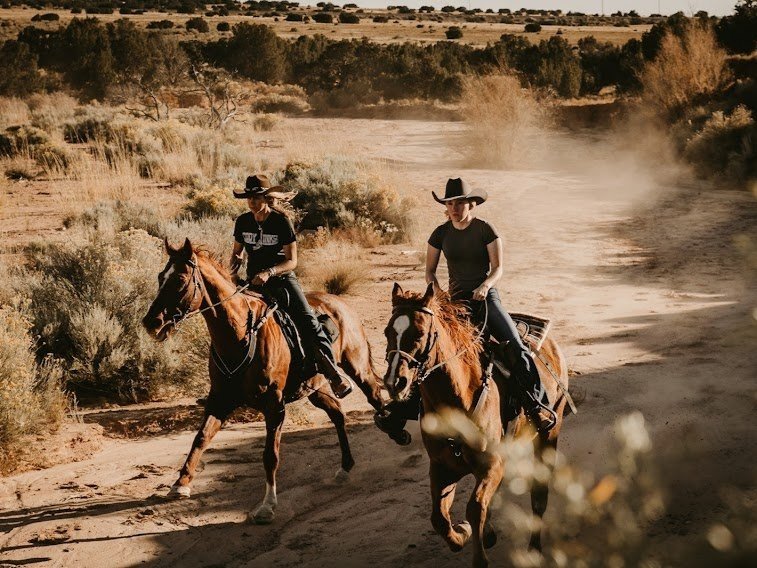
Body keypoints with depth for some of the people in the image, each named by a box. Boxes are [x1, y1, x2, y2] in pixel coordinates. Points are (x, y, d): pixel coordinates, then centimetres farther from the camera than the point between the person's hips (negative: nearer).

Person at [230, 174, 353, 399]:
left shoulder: (282, 221, -9)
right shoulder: (242, 222, 3)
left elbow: (292, 261, -10)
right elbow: (237, 251, 19)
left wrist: (268, 272, -26)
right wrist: (235, 263, -6)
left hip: (282, 277, -4)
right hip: (254, 281, 4)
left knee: (306, 319, -21)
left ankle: (333, 370, -19)